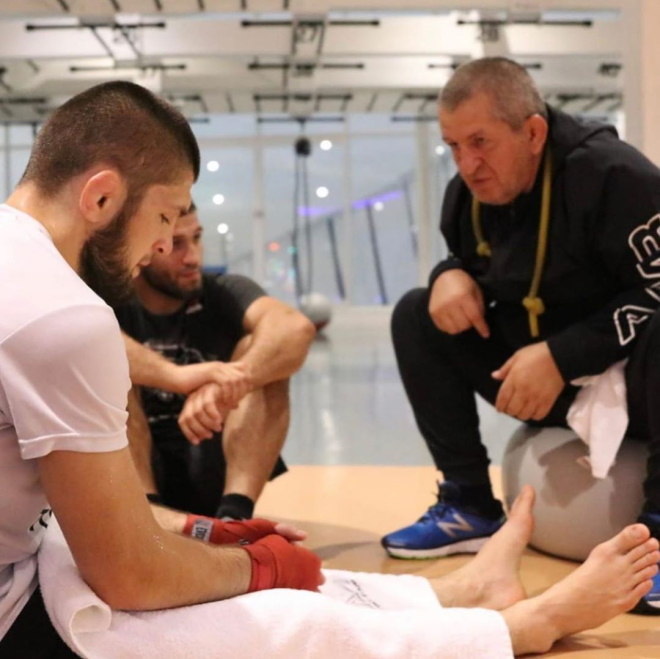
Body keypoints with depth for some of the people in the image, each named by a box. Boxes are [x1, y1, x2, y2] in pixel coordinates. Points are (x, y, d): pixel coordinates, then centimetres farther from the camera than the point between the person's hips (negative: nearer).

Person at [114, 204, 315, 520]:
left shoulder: (224, 294, -2)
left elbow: (296, 328, -26)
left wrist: (227, 382, -45)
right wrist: (177, 376, -47)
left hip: (212, 472, 1)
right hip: (136, 470, -1)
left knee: (261, 353, -19)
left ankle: (235, 512, -31)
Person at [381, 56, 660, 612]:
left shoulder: (610, 174, -22)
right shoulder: (468, 193, -3)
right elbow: (465, 259, 15)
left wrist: (561, 355, -31)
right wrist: (452, 275, -11)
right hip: (542, 373, 7)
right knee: (416, 316, -5)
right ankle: (471, 507, -2)